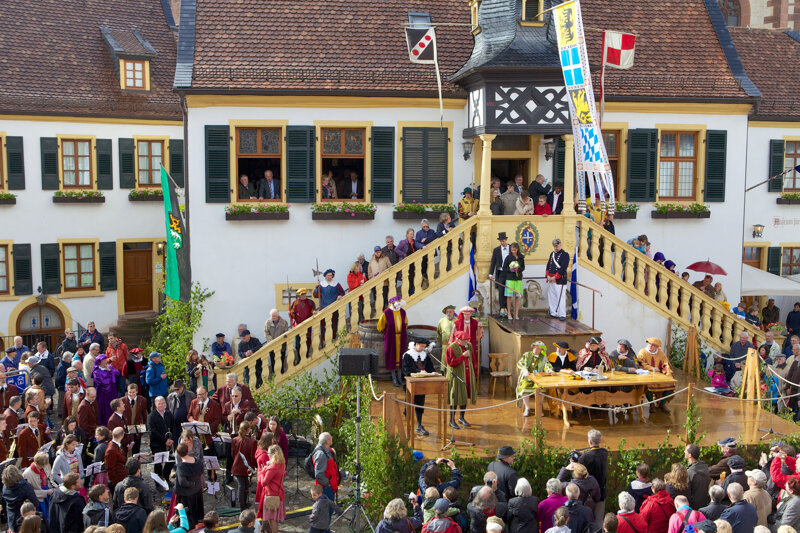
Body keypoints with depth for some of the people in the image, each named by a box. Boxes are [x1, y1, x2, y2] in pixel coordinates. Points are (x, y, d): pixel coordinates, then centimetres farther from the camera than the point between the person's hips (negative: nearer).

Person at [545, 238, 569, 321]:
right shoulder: (552, 254, 16)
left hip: (560, 280, -7)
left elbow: (563, 268, -13)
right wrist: (548, 275, -1)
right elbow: (548, 265, 15)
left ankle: (562, 315, -6)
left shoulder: (565, 255, -6)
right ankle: (553, 313, 20)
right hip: (550, 279, 7)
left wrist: (555, 277, -16)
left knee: (560, 297, -9)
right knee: (551, 297, 11)